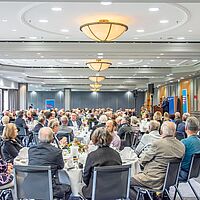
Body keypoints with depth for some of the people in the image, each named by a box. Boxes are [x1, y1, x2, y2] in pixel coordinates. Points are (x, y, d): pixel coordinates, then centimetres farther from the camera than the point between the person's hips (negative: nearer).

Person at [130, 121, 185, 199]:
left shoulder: (158, 143, -19)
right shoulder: (181, 146, -1)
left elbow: (142, 161, -8)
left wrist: (140, 159, 14)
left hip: (154, 180, -8)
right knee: (140, 173, 29)